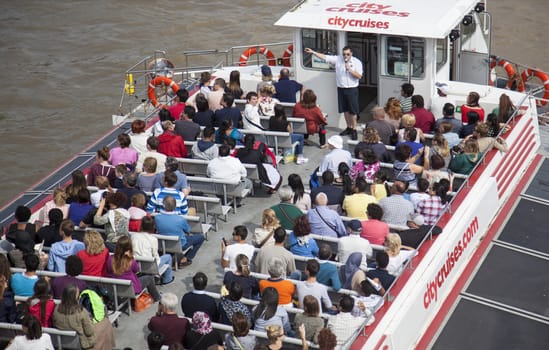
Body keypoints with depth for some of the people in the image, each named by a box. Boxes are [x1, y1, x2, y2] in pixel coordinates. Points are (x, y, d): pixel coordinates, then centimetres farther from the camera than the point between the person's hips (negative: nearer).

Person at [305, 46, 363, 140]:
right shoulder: (338, 59, 1)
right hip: (341, 89, 4)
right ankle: (349, 128, 26)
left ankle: (354, 130, 6)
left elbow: (359, 76, -10)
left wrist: (349, 69, -20)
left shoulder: (357, 62, -5)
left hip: (352, 89, -4)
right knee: (345, 110, 13)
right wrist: (313, 52, -8)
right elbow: (324, 57, -2)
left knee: (353, 110, -2)